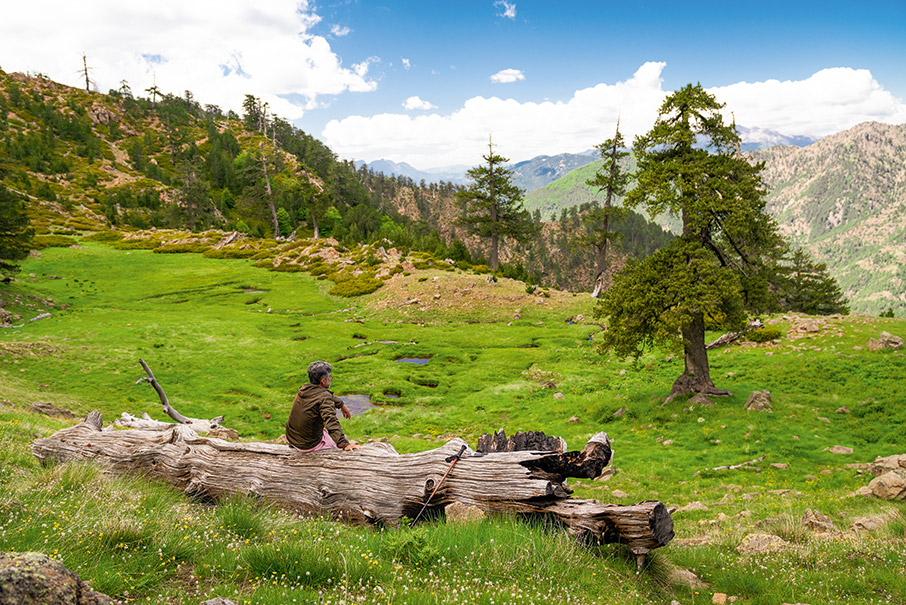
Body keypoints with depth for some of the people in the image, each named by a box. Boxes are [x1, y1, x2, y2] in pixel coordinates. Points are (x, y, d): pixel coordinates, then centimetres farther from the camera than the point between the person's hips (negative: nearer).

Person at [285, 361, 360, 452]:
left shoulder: (304, 389, 2)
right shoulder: (324, 397, -24)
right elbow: (332, 423, -35)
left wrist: (341, 404, 31)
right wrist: (345, 444, -38)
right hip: (310, 446, -7)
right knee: (344, 438, 12)